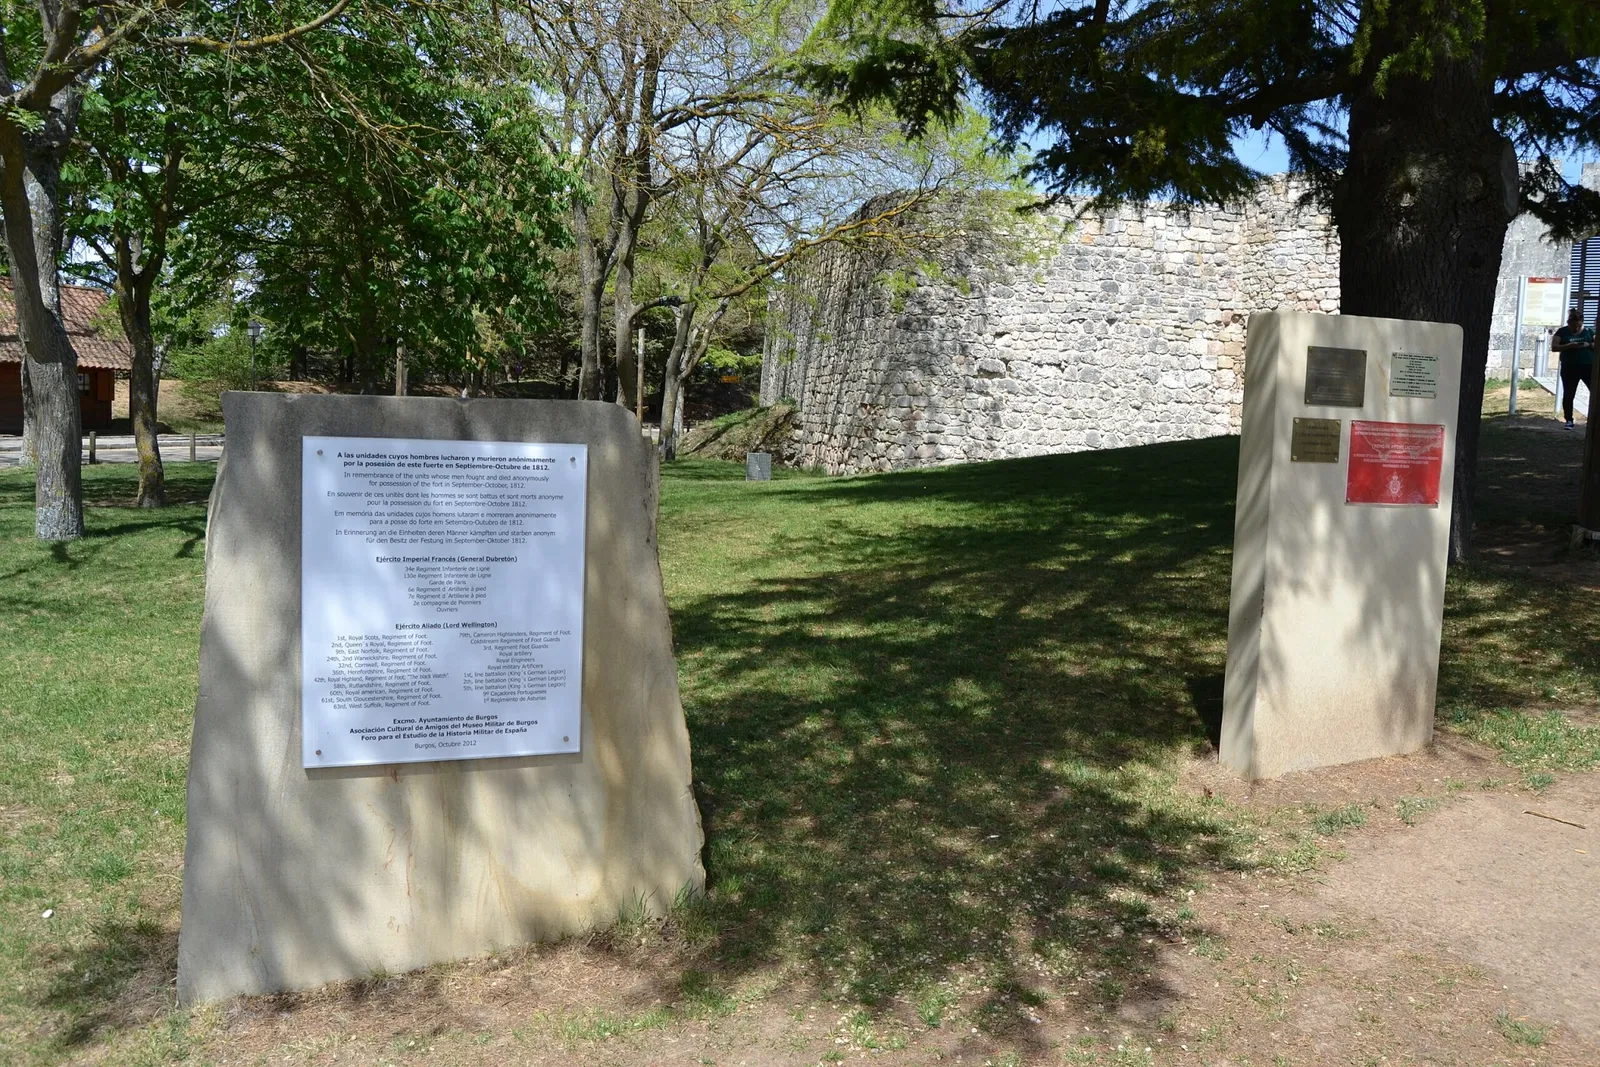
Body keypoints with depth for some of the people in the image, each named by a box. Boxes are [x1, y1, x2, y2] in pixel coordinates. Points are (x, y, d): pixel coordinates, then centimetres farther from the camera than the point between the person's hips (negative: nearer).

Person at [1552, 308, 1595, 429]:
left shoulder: (1589, 331, 7)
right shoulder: (1562, 332, 3)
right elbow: (1554, 347, -3)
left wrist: (1589, 345, -15)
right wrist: (1569, 346, -18)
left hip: (1589, 367, 0)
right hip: (1569, 368, 0)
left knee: (1595, 392, -6)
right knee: (1568, 395, 2)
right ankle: (1569, 421, 11)